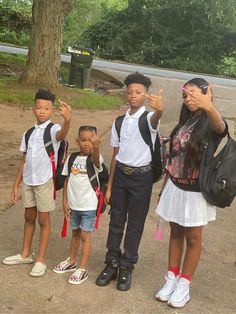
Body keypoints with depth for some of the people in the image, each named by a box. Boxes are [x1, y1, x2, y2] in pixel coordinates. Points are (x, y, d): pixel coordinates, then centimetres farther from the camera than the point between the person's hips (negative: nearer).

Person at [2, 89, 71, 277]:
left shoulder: (54, 129, -10)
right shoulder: (28, 133, 7)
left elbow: (62, 135, -37)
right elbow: (24, 160, 11)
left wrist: (68, 121, -58)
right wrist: (16, 185, 10)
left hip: (45, 181, -6)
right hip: (28, 181, 6)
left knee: (43, 220, 5)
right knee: (29, 217, 18)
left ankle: (41, 260, 16)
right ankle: (25, 254, 33)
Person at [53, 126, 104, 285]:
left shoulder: (95, 158, -13)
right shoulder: (71, 158, 0)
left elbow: (96, 160, -39)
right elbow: (67, 181, 5)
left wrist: (96, 147, -59)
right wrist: (65, 202, 2)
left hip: (89, 205, -4)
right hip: (73, 204, 5)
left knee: (85, 236, 2)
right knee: (75, 233, 20)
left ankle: (83, 269, 12)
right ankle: (72, 261, 38)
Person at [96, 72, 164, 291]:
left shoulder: (148, 118, -8)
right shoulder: (119, 122, 6)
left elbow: (155, 118, -36)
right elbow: (115, 155, 8)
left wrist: (159, 109, -61)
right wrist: (109, 186, 8)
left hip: (141, 176, -4)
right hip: (120, 174, 4)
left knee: (135, 224, 7)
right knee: (116, 221, 11)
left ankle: (126, 268, 22)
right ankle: (111, 264, 26)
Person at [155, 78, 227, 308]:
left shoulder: (210, 124, -14)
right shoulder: (184, 122, 6)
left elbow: (221, 128, -41)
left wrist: (209, 107, -62)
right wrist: (164, 185, 12)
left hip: (195, 192, -5)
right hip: (175, 188, 6)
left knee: (192, 239, 9)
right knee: (175, 234, 15)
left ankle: (183, 287, 22)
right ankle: (171, 280, 28)